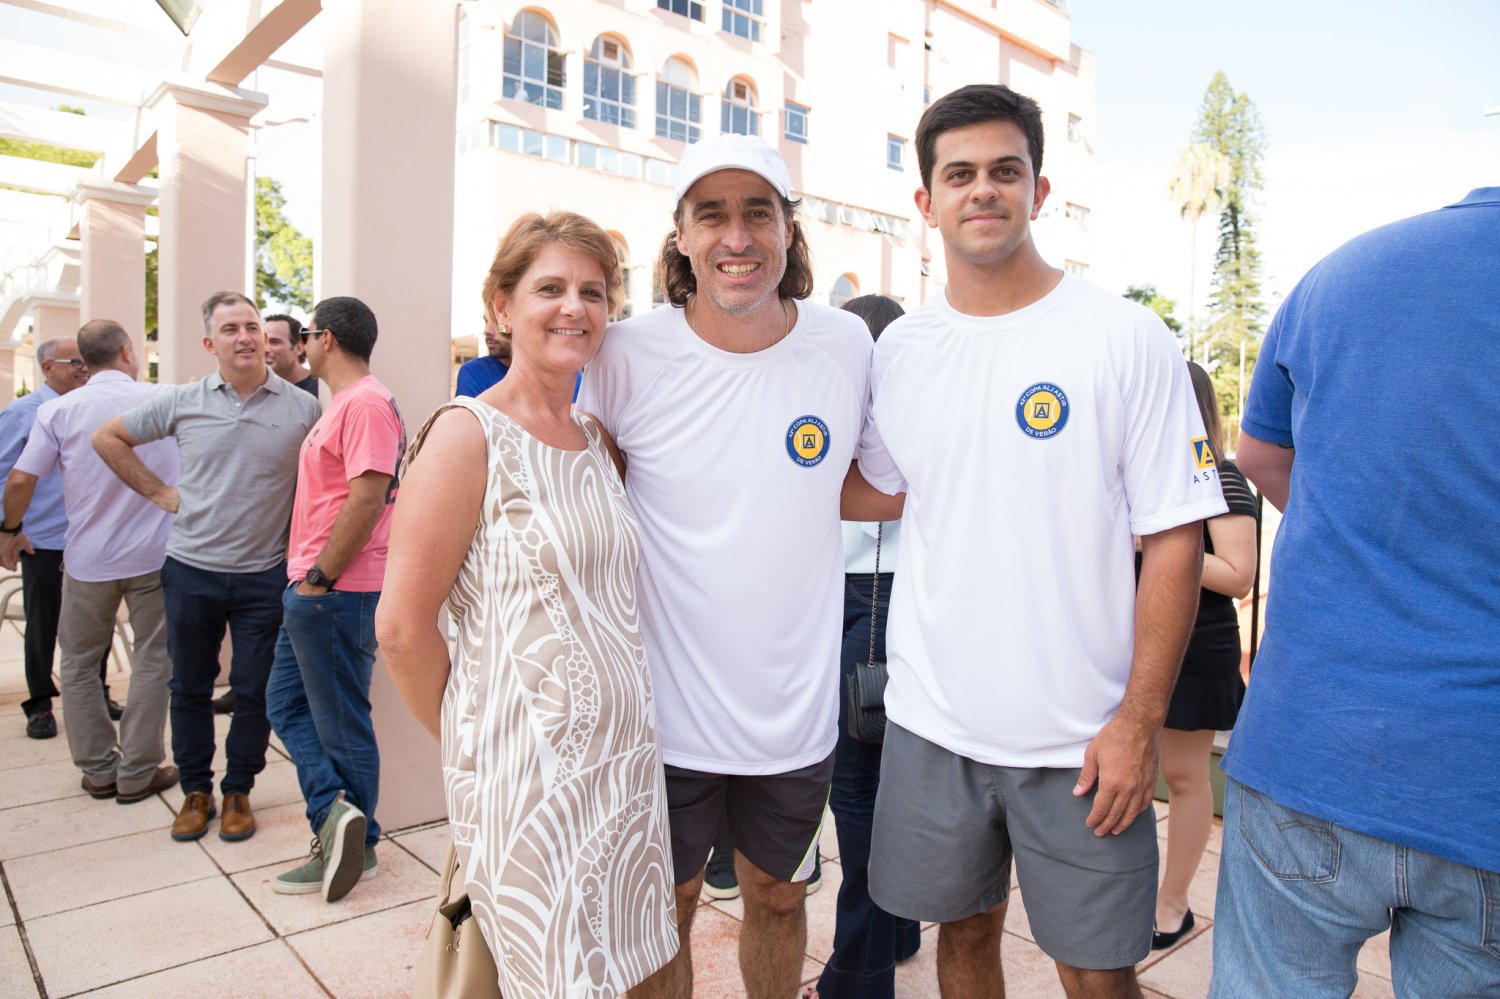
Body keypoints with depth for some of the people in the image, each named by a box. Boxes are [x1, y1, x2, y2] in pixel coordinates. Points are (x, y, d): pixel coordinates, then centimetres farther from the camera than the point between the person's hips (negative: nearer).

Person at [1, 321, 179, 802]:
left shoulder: (60, 410, -5)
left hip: (88, 559, 1)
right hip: (154, 555, 0)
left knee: (80, 664, 16)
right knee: (152, 662, 8)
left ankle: (99, 770, 22)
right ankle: (137, 774, 13)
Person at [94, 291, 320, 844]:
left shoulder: (302, 408, -5)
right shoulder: (181, 402, -1)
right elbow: (109, 437, 12)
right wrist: (158, 492, 4)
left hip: (264, 574, -1)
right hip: (191, 569, 2)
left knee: (254, 691, 7)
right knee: (190, 686, 12)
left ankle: (238, 792, 25)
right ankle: (196, 791, 30)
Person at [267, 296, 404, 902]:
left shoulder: (365, 403, -17)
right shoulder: (342, 403, 17)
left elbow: (367, 499, -25)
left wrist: (319, 578, -20)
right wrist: (307, 578, 18)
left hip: (336, 591, -10)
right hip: (311, 587, 11)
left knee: (342, 722, 1)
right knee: (287, 703, 13)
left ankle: (355, 847, 15)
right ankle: (336, 816, 14)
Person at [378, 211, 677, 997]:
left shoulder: (599, 441, 8)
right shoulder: (468, 436, -12)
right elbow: (402, 628, -11)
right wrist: (469, 741, -1)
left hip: (626, 755, 7)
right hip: (526, 768, -6)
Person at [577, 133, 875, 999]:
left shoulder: (848, 344, -6)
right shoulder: (628, 356, -14)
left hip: (797, 713, 3)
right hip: (666, 711, -2)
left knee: (779, 897, 25)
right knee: (664, 913, 19)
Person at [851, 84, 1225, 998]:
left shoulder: (1128, 339, -7)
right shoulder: (900, 348, 4)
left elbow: (1174, 538, -7)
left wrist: (1141, 720, -11)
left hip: (1081, 740, -3)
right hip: (932, 723, 3)